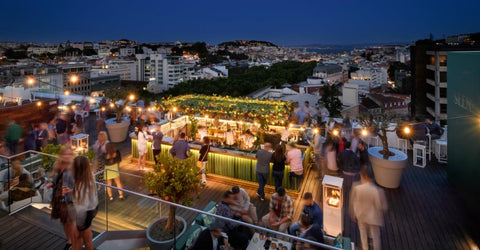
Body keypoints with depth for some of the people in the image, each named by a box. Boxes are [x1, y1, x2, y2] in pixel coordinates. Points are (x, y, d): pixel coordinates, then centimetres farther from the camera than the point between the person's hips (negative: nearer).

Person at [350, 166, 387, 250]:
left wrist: (353, 216, 7)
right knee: (375, 237, 25)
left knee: (363, 235, 28)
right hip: (373, 218, -2)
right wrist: (382, 213, 7)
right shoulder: (378, 191, -33)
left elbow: (352, 204, -11)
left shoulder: (356, 188, -27)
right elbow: (382, 207, -18)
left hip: (361, 217, 2)